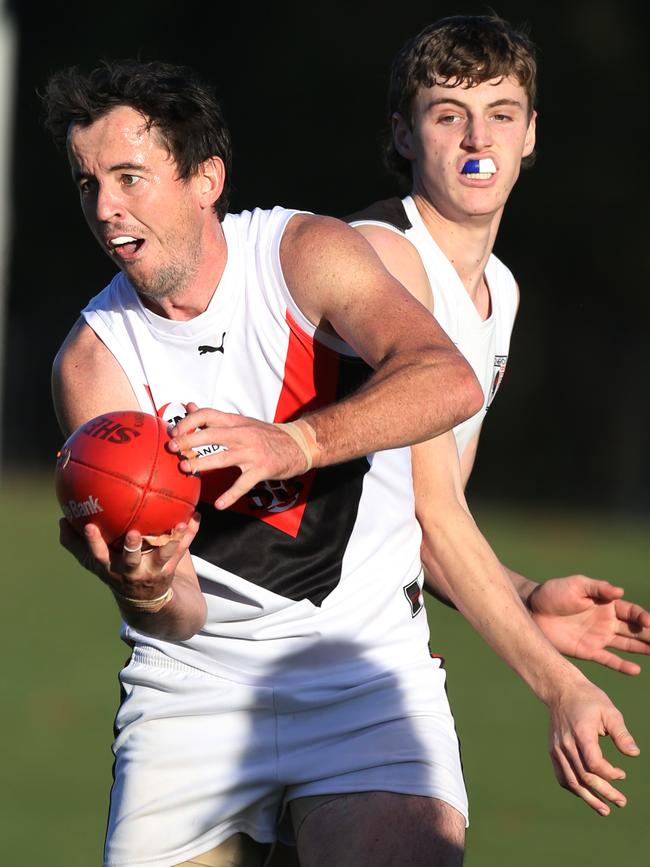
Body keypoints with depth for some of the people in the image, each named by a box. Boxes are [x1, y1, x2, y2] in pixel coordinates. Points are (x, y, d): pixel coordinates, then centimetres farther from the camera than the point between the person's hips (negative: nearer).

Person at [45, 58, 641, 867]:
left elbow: (450, 383, -26)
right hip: (196, 688, 2)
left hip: (366, 668, -2)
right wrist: (150, 593, -35)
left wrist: (294, 443, -40)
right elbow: (180, 617, -11)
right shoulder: (95, 360, -5)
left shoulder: (306, 254, -6)